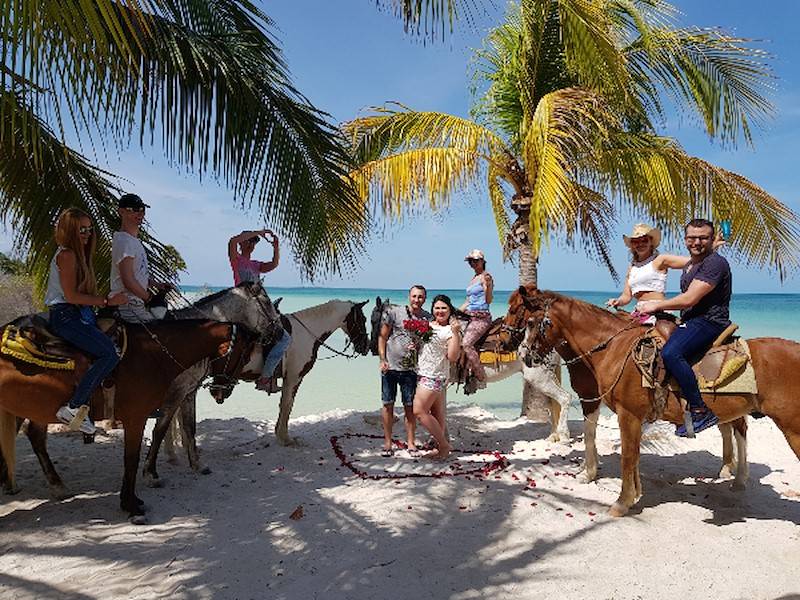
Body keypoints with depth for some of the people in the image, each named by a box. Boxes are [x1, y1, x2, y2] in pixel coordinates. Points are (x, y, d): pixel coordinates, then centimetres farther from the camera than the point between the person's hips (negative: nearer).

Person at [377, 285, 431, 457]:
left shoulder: (428, 318, 4)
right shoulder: (394, 312, -2)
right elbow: (382, 337, 0)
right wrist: (382, 360, -8)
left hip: (410, 368, 1)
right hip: (390, 366, -1)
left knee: (410, 407, 6)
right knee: (388, 405, 5)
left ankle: (411, 442, 18)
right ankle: (387, 442, 16)